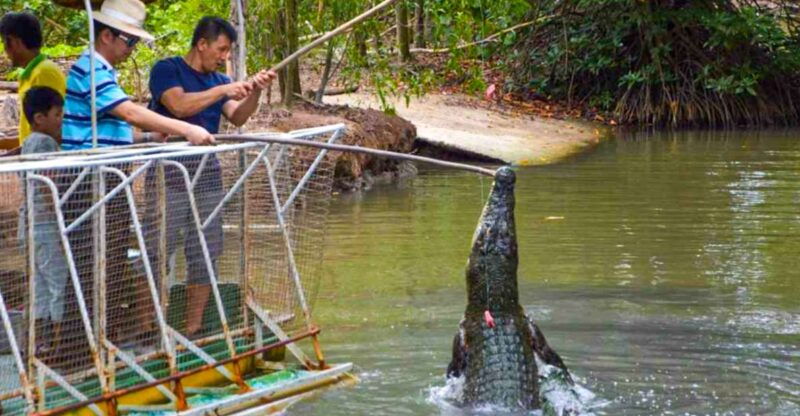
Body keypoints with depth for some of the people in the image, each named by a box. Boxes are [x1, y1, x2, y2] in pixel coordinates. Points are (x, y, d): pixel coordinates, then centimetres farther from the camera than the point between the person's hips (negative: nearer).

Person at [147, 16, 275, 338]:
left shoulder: (220, 82, 16)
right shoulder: (167, 69, -2)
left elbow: (237, 117, 2)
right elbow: (179, 106, -18)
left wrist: (255, 92, -15)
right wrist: (224, 90, -18)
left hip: (207, 175, 7)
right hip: (169, 175, -7)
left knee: (205, 255, 6)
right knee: (156, 254, -9)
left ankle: (193, 329, 12)